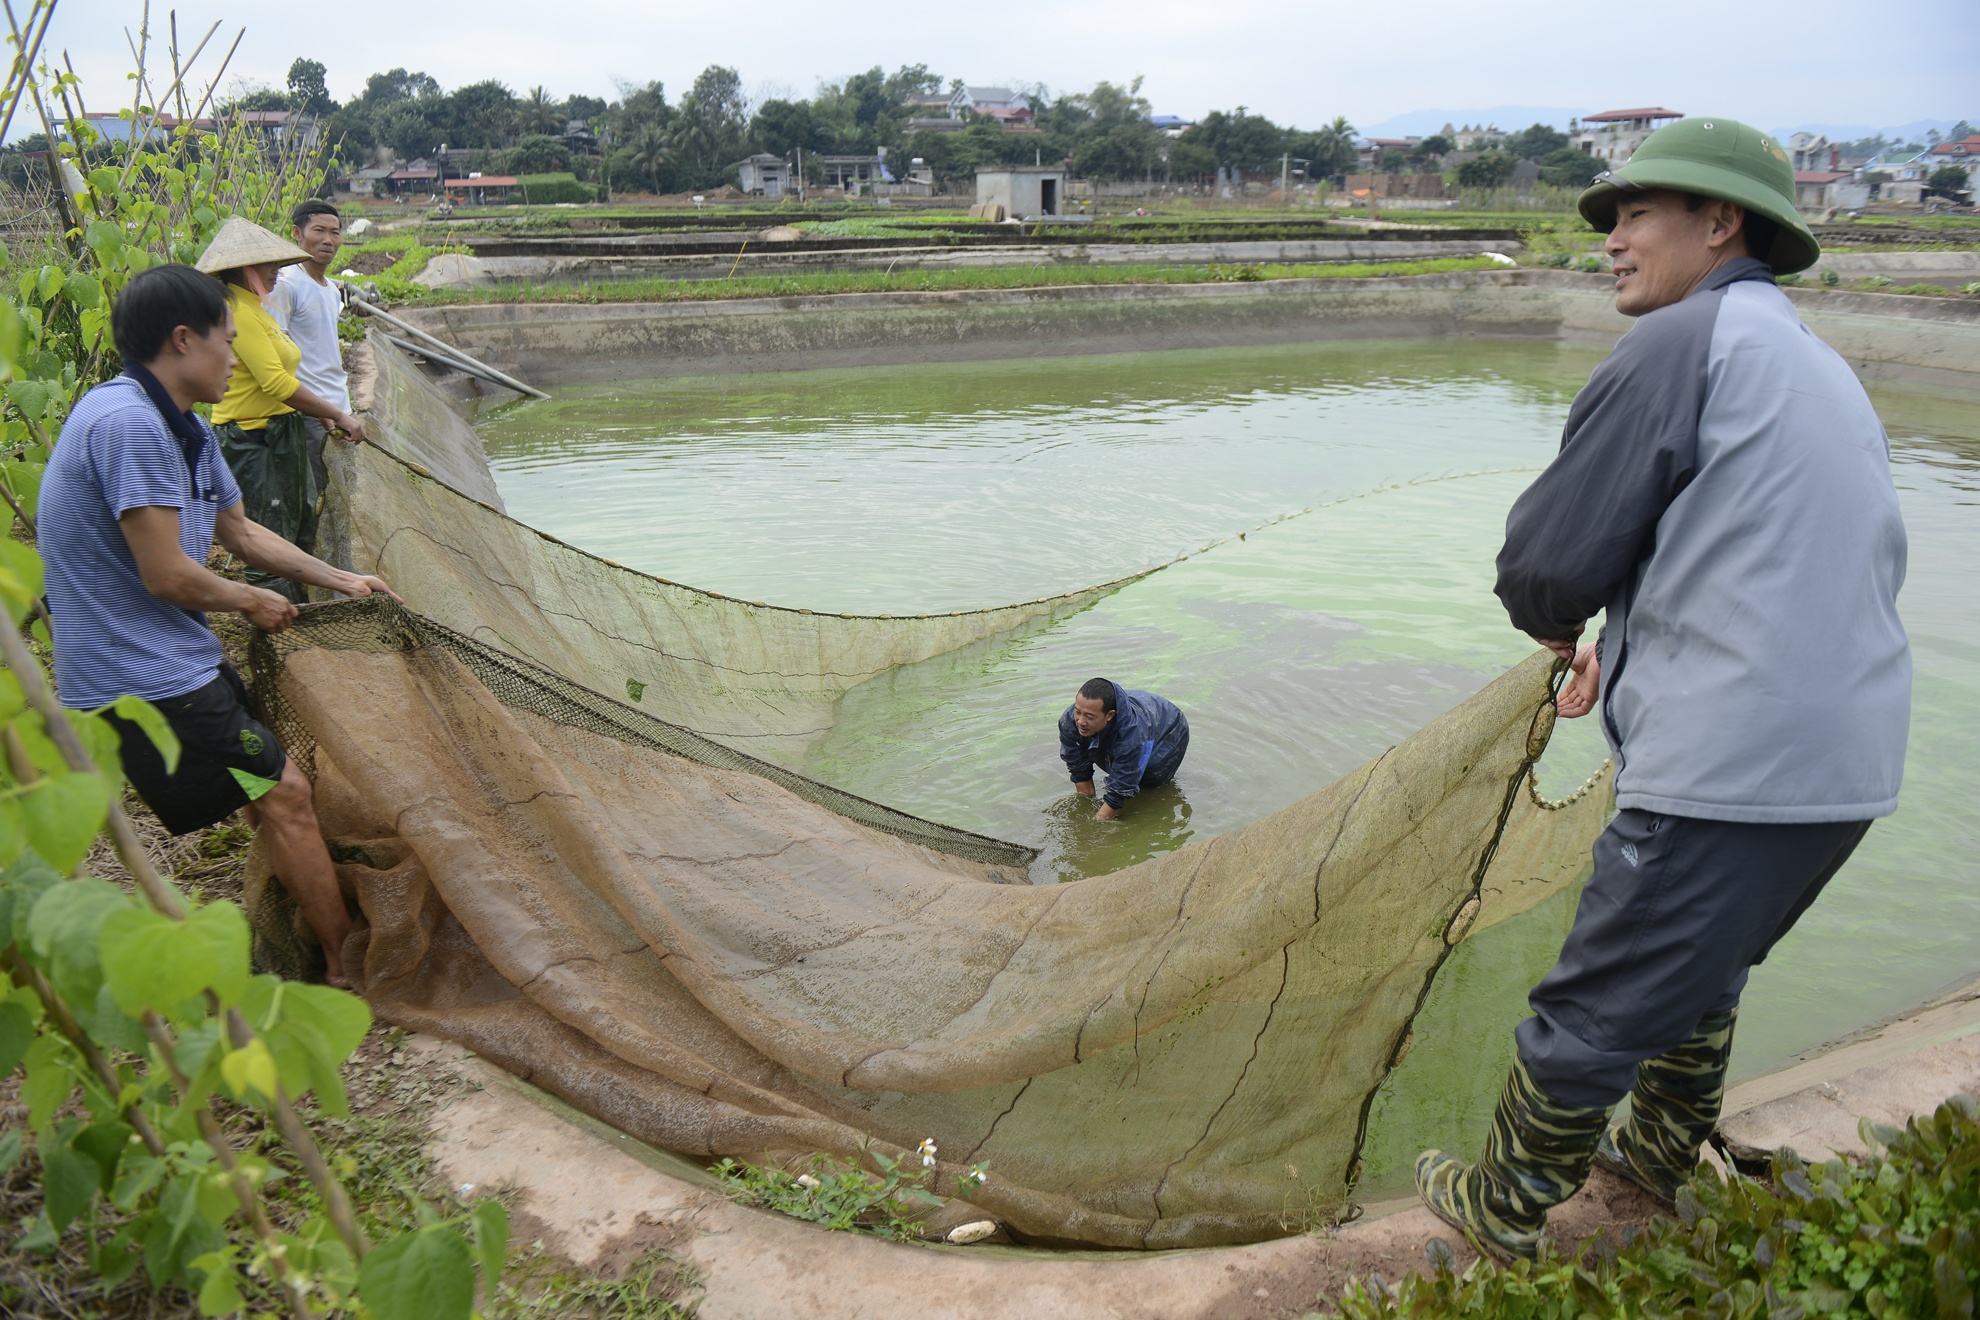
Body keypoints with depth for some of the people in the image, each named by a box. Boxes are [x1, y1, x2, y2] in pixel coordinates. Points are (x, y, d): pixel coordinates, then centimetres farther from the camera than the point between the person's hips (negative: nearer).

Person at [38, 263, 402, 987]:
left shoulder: (184, 430, 10)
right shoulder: (128, 422, -23)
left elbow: (240, 531, 23)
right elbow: (167, 576, -23)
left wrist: (339, 579, 26)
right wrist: (252, 601, -5)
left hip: (177, 659, 10)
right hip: (143, 677, -10)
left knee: (272, 789, 19)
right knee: (283, 794, -6)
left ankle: (305, 927, 35)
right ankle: (351, 967, 6)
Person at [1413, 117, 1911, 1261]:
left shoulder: (1686, 340, -10)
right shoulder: (1824, 368, 19)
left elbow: (1548, 563, -12)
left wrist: (1556, 623, 10)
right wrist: (1629, 637, 23)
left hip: (1731, 772, -10)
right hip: (1853, 766, 10)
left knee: (1592, 1016, 7)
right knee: (1701, 973, 29)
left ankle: (1505, 1211, 25)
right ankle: (1660, 1155, 48)